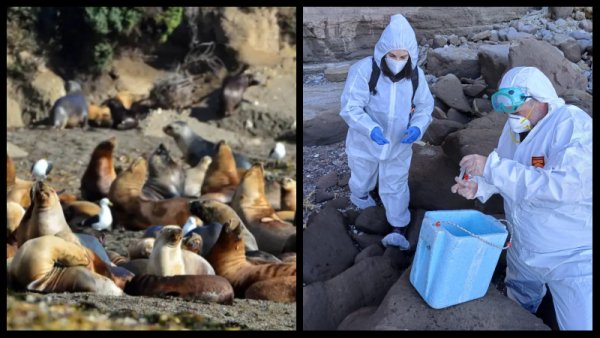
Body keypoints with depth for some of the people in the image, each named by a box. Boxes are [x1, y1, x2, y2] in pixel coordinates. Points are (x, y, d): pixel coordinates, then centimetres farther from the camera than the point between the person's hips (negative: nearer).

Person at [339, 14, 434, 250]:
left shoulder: (416, 75, -15)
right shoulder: (364, 70, -29)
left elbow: (425, 107, -3)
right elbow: (351, 107, -28)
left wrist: (417, 127, -25)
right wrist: (371, 129, -45)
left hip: (398, 144, 1)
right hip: (365, 142, -1)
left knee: (396, 186, 10)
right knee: (363, 176, 26)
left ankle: (399, 230, 22)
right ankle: (360, 195, 60)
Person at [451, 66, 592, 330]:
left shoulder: (574, 126, -27)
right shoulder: (515, 127, -2)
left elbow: (564, 187, -41)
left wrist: (491, 167, -38)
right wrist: (479, 187, -9)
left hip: (573, 256, -8)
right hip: (523, 248, 8)